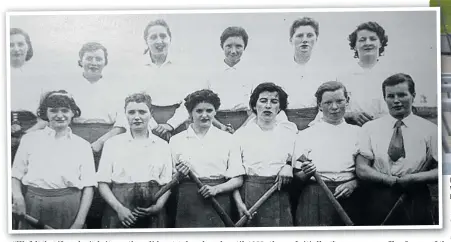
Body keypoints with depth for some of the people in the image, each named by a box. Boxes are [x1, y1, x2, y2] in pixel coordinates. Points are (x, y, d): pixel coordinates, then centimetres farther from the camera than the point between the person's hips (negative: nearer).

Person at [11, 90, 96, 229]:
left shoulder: (82, 145, 6)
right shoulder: (30, 139, 8)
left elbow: (88, 185, 1)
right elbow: (16, 174, 6)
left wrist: (79, 222, -8)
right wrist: (18, 196, -15)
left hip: (69, 207, 0)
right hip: (32, 204, 1)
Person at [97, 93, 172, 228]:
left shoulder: (162, 146, 9)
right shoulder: (112, 144, 6)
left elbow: (167, 183, 7)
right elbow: (103, 183, 2)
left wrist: (158, 206, -9)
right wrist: (119, 208, -11)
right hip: (119, 213, -1)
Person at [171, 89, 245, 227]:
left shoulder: (226, 139, 6)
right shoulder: (176, 141, 7)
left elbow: (238, 180, 4)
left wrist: (217, 189, -11)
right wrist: (179, 175, -10)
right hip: (188, 204, 0)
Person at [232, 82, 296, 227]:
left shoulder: (290, 134, 11)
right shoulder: (241, 134, 6)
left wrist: (289, 166, -4)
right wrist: (239, 202, -9)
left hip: (280, 197, 1)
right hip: (249, 197, -1)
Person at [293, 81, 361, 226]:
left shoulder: (357, 132, 12)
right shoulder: (305, 135, 8)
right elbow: (297, 176, 5)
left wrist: (354, 183, -9)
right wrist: (306, 173, -15)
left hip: (348, 197, 1)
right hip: (314, 199, -1)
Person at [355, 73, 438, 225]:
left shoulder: (430, 130, 3)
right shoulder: (370, 128, 4)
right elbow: (361, 169, -3)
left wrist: (414, 178, -18)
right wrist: (395, 180, -15)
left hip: (416, 202, 0)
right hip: (378, 202, 0)